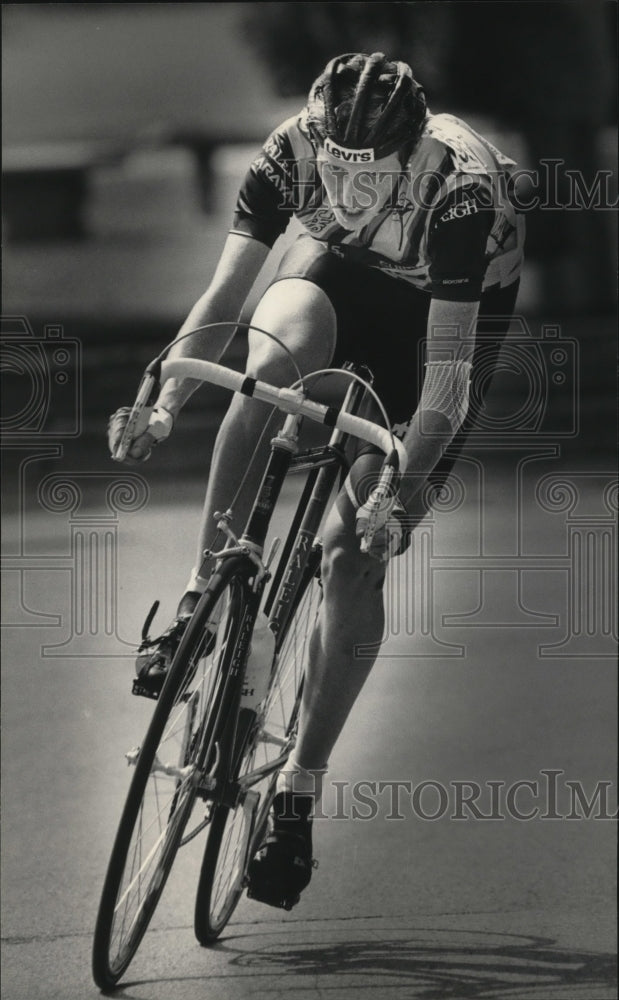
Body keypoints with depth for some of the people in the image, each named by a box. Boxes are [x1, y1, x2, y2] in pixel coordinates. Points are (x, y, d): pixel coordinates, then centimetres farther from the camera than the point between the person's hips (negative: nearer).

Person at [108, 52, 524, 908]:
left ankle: (299, 796, -4)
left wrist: (404, 494, -48)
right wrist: (164, 404, -42)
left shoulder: (462, 187, -38)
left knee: (354, 553, -12)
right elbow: (226, 292, -27)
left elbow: (448, 369, -38)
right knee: (273, 361, -37)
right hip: (344, 268, 3)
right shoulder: (295, 150, -28)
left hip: (456, 303, -3)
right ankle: (203, 595, -23)